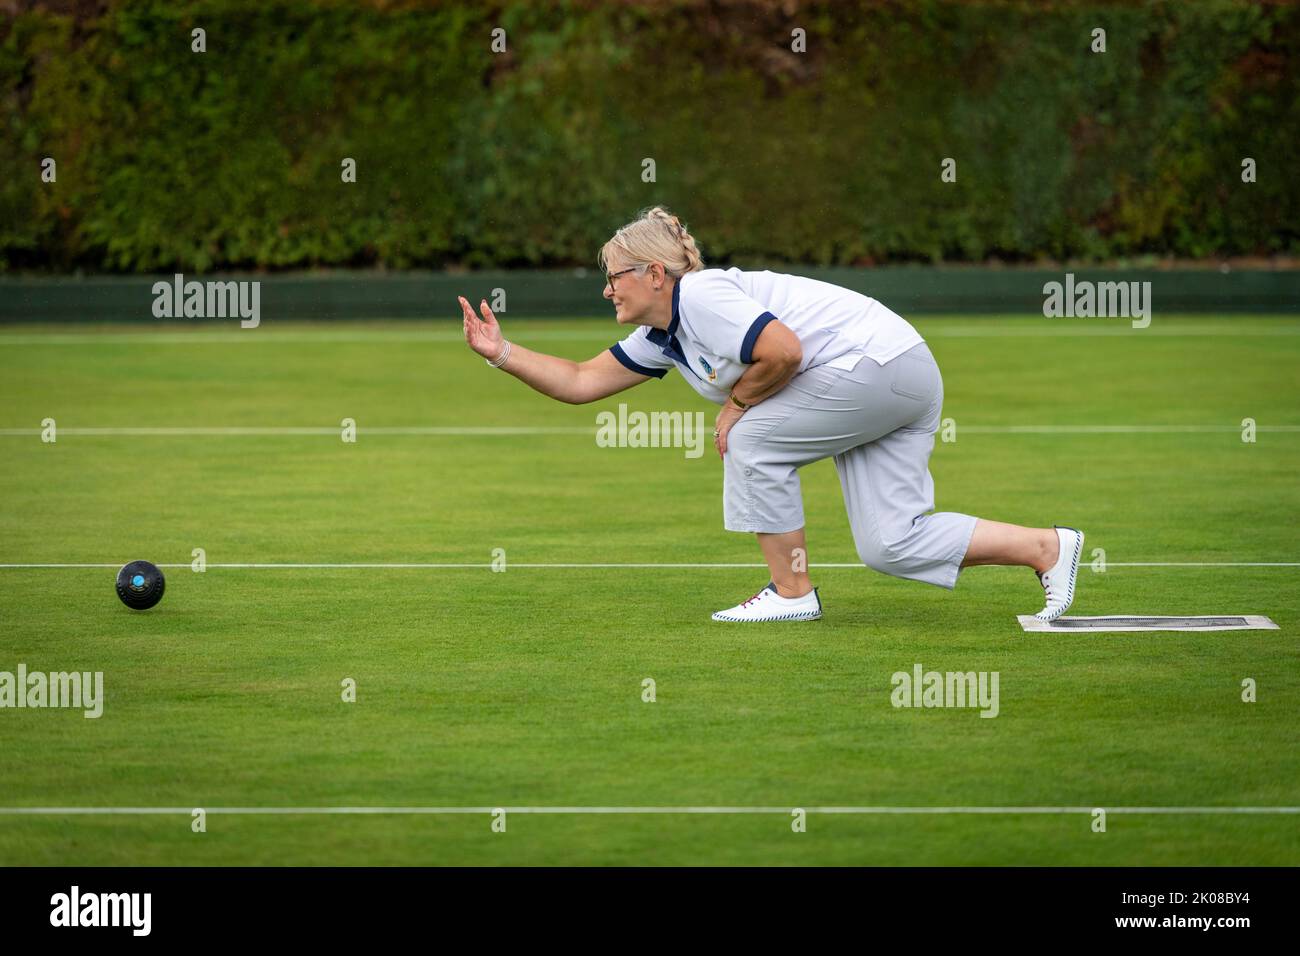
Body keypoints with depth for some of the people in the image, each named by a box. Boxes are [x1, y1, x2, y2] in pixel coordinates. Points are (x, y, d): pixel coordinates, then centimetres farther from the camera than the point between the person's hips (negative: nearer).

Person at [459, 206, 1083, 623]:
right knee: (890, 547, 1)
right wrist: (502, 353, 11)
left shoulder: (699, 295, -15)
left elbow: (784, 351, -25)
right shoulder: (661, 338, 14)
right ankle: (1048, 548, 3)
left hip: (878, 358, -10)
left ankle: (792, 591, -1)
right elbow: (580, 382, 18)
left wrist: (736, 404, -10)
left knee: (752, 439, -9)